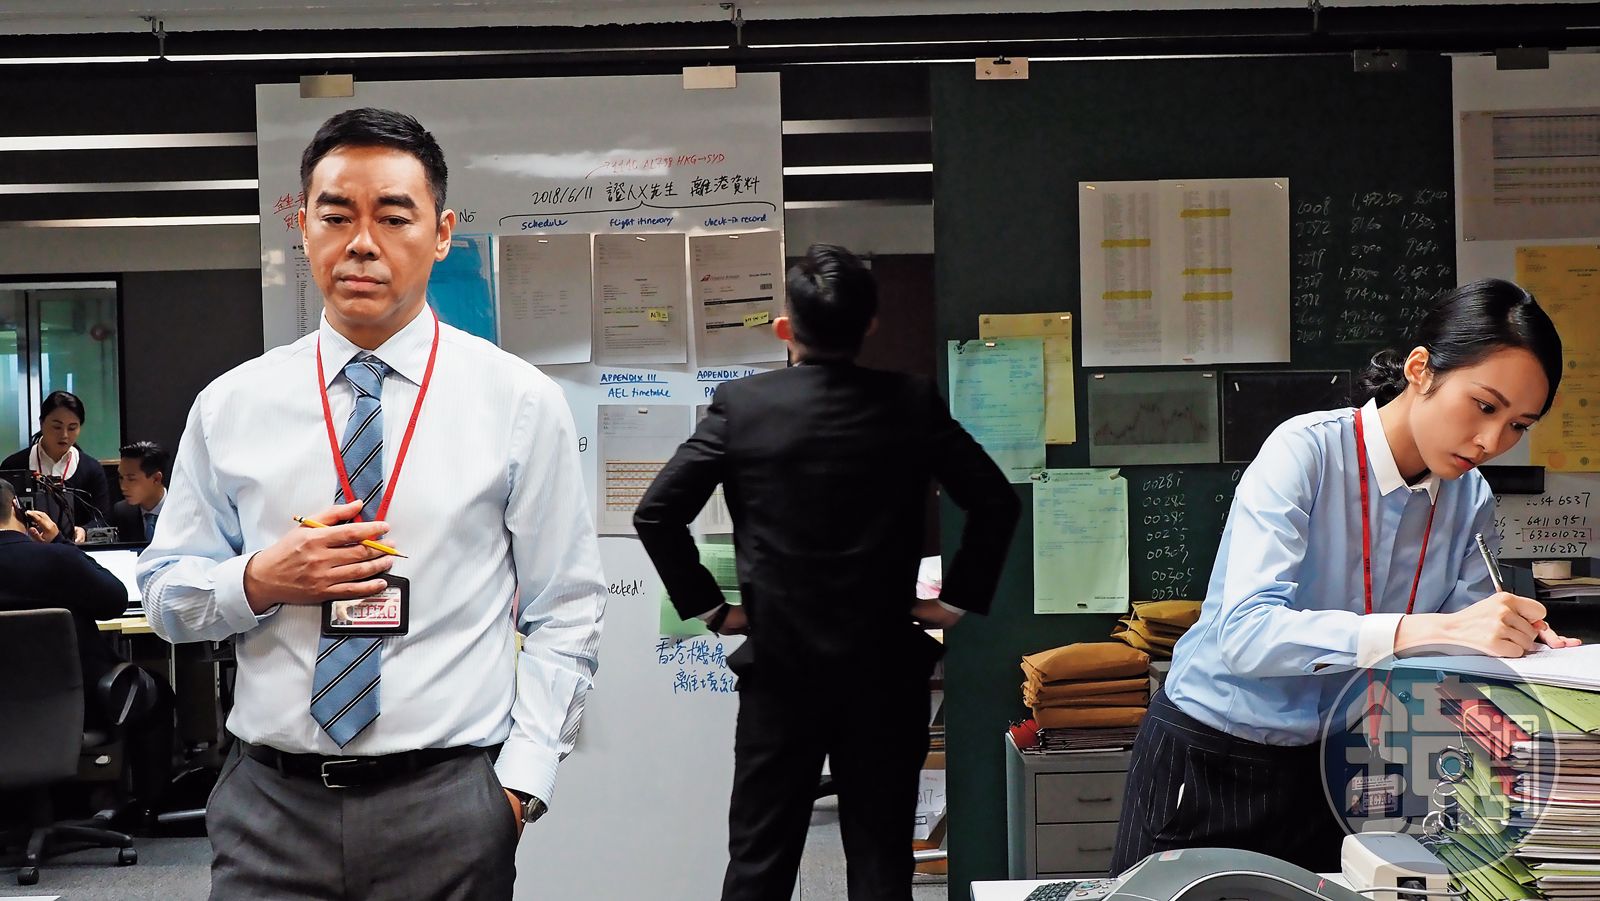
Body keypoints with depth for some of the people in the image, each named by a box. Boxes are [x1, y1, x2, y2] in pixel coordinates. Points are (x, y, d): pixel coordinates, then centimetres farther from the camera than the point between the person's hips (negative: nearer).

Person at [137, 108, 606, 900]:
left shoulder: (518, 401, 0)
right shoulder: (230, 405, 5)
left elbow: (564, 614, 1)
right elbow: (164, 591, 11)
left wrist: (519, 781, -8)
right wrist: (257, 582, -10)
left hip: (448, 805, -1)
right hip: (269, 804, 2)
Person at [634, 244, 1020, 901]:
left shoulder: (741, 404, -6)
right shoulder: (911, 404, -4)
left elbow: (656, 513, -7)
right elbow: (996, 501, -4)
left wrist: (707, 605, 2)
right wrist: (960, 599, 4)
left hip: (779, 665, 0)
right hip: (886, 667, 1)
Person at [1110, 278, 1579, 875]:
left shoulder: (1471, 500, -1)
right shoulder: (1307, 450, -20)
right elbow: (1244, 632, -33)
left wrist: (1515, 643, -27)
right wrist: (1425, 630, -41)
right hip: (1211, 755, -5)